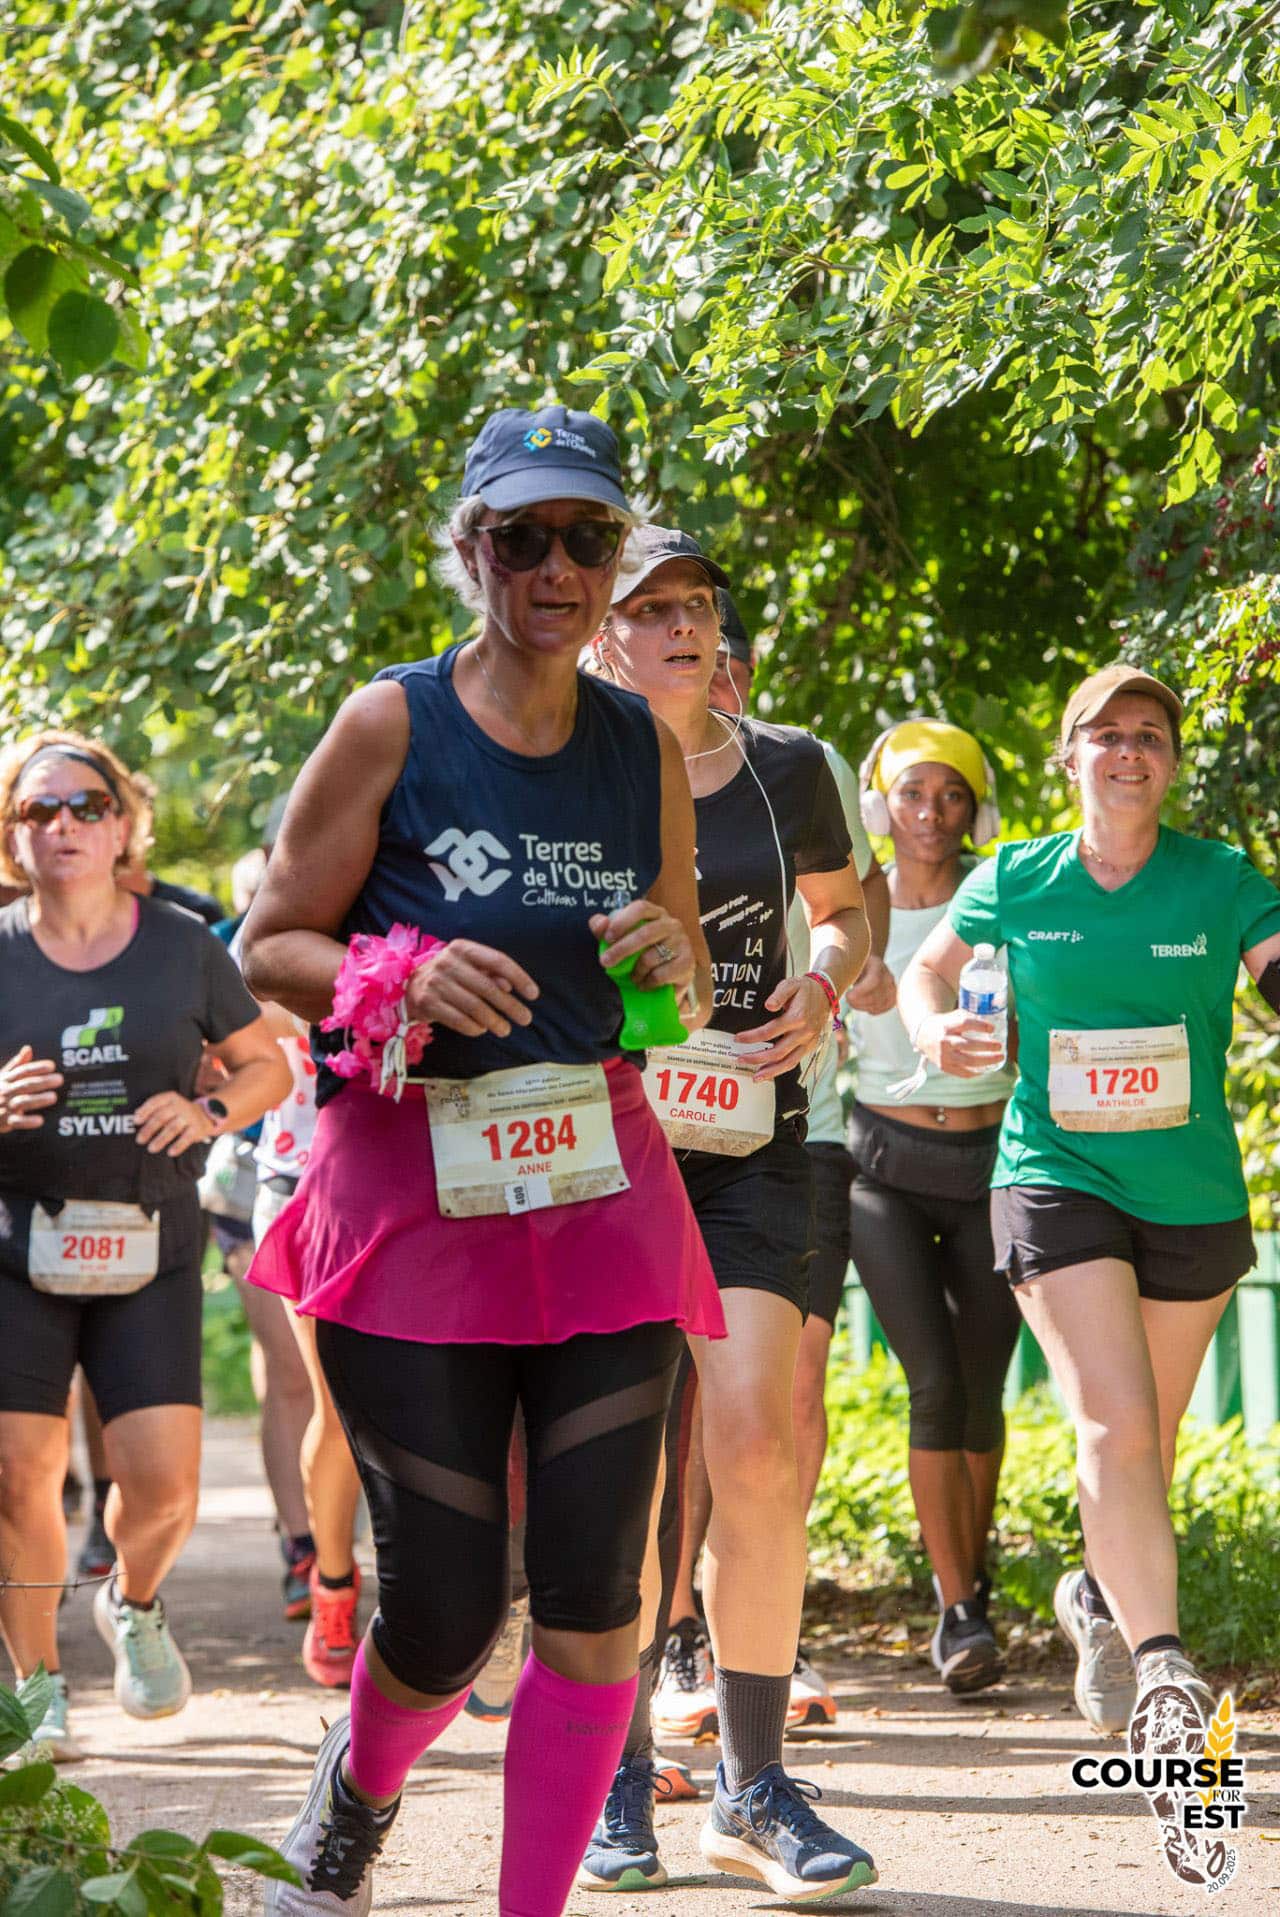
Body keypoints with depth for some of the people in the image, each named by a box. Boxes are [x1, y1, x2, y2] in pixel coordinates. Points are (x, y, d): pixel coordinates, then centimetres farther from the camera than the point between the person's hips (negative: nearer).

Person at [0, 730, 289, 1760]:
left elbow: (267, 1066, 12)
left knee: (163, 1481, -9)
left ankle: (133, 1604, 26)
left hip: (151, 1249, 0)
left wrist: (207, 1111, -8)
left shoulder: (183, 947, 2)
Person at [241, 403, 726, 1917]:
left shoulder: (648, 748, 11)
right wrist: (405, 978, -17)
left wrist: (671, 958, -3)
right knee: (442, 1611, -2)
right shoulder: (390, 727, -1)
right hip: (414, 1187, -3)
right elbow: (268, 947, 1)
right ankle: (358, 1787, 33)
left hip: (602, 1185, 3)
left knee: (596, 1599, -4)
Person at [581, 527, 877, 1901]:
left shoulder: (785, 768, 7)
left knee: (755, 1451, -12)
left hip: (747, 1139, 1)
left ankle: (754, 1790, -2)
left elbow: (840, 906, 23)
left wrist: (823, 981, 2)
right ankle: (615, 1779, 11)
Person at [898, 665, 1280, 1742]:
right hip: (1056, 1178, -2)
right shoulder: (1015, 882, 2)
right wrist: (933, 1030, -5)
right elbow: (926, 970, 16)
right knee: (1115, 1428, -19)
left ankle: (1101, 1599, 43)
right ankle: (1162, 1666, -27)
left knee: (1150, 1444, 15)